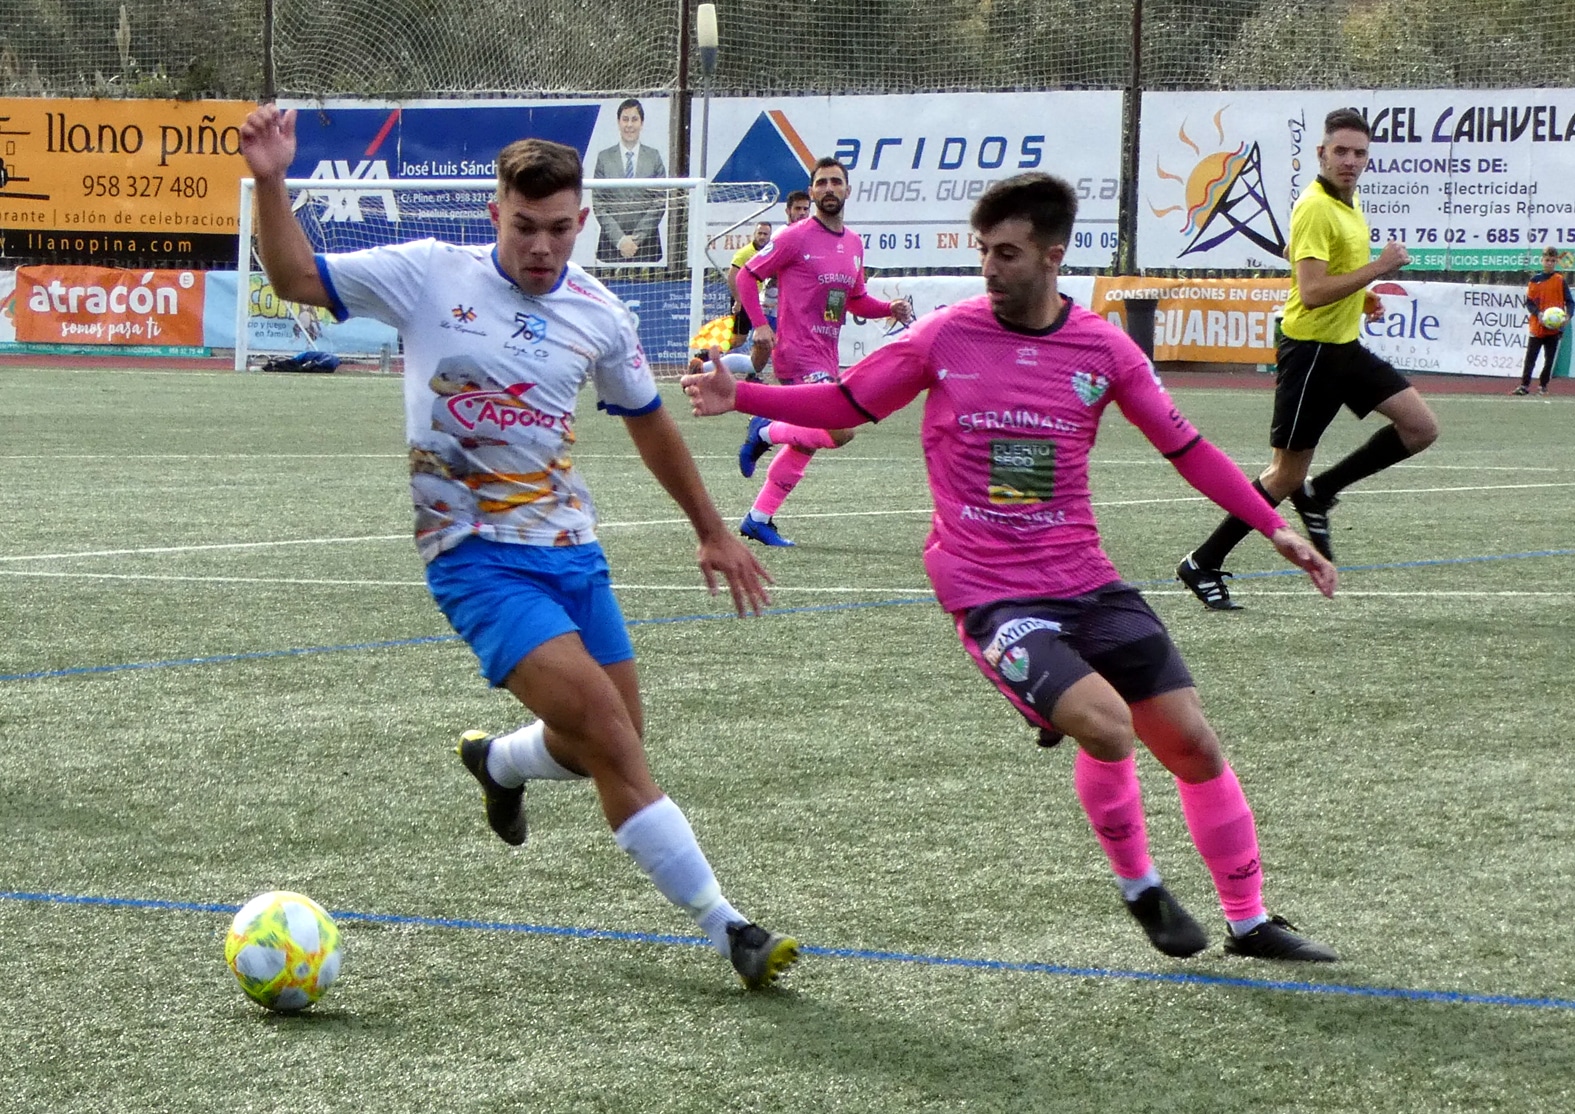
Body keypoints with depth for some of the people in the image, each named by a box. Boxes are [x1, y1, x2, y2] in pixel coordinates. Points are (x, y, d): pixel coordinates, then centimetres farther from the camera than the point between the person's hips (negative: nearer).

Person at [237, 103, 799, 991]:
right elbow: (295, 277, -2)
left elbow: (649, 423, 19)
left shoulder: (599, 315, 4)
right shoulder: (431, 275, -6)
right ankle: (725, 926, -17)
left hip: (571, 550, 5)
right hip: (475, 554, -5)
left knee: (610, 744, 8)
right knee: (605, 725, -20)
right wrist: (271, 183, -18)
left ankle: (498, 762, 44)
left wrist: (713, 531, 23)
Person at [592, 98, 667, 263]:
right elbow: (599, 205, 2)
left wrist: (637, 237, -6)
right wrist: (620, 239, -8)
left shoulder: (654, 157, 7)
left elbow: (660, 202, 3)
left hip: (646, 243, 0)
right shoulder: (604, 157, 5)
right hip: (611, 244, 0)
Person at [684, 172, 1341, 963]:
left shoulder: (1103, 348, 0)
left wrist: (1274, 527, 5)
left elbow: (1186, 447, 9)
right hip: (989, 594, -3)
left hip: (1085, 581, 3)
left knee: (1192, 742, 0)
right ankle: (1138, 886, 3)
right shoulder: (946, 336, -3)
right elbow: (845, 404, 8)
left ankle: (1249, 922, 17)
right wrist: (740, 396, -4)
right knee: (1105, 725, -24)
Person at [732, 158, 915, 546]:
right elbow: (748, 275, -3)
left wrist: (890, 308, 5)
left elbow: (856, 299, 24)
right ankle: (767, 433, 2)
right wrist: (760, 324, -14)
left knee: (805, 445, 11)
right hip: (798, 352, -8)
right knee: (839, 432, -21)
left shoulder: (854, 243, 13)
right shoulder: (796, 237, -8)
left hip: (826, 355, 8)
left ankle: (759, 518, 19)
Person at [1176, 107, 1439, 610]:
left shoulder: (1350, 204, 10)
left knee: (1421, 427, 2)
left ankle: (1318, 494, 13)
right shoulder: (1314, 209, -20)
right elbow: (1312, 292, -28)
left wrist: (1362, 296, 10)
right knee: (1287, 474, -3)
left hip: (1345, 347, 9)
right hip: (1310, 349, -9)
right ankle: (1202, 566, 7)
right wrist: (1377, 269, -24)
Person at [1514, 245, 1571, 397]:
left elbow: (1569, 302, 0)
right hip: (1537, 326, 1)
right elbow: (1529, 302, 4)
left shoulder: (1560, 281, 1)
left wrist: (1568, 316, -19)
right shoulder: (1534, 281, 5)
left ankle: (1543, 385, 17)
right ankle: (1524, 385, 0)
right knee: (1530, 358, -1)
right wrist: (1538, 313, -14)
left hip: (1554, 327, -1)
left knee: (1549, 359, 5)